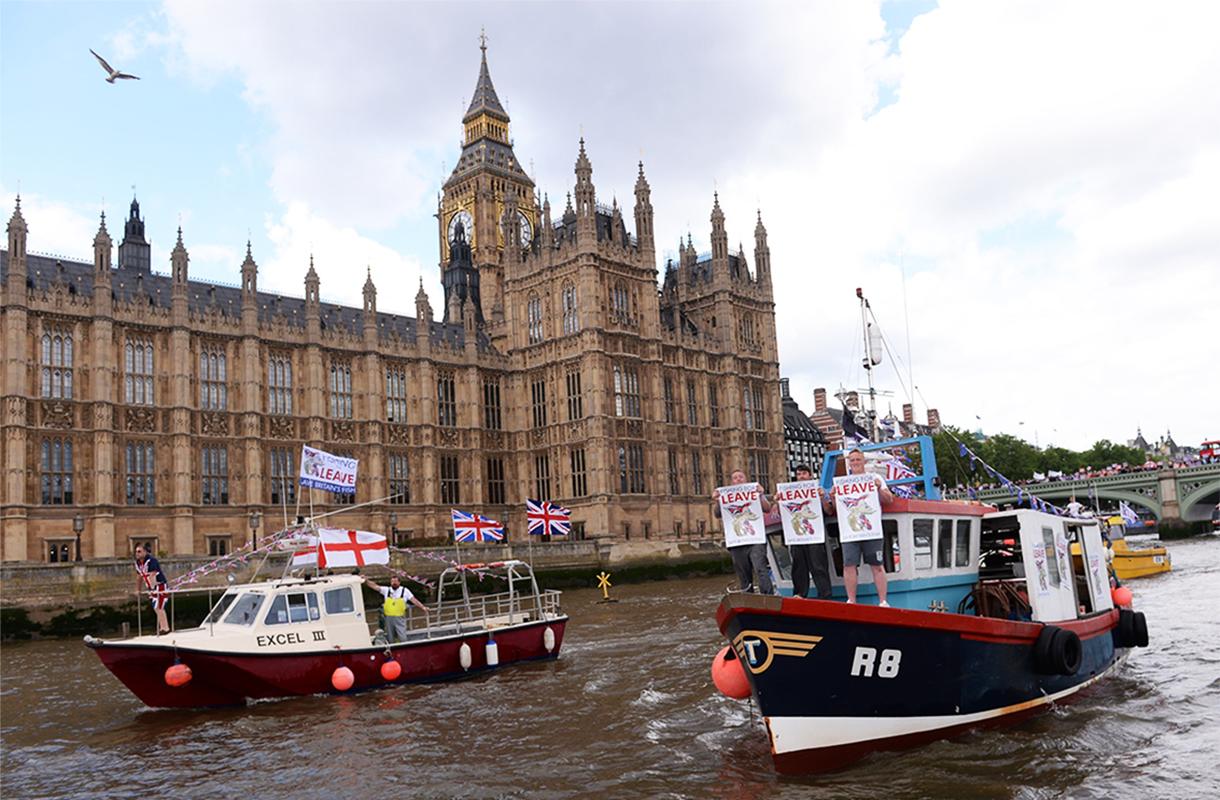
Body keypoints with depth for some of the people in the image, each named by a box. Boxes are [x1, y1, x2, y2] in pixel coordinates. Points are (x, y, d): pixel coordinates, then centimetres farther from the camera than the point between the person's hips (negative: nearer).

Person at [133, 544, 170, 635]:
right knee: (157, 608, 12)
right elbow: (139, 577, 18)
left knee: (158, 608, -12)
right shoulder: (138, 563, 8)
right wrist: (138, 590, 19)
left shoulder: (151, 561, -20)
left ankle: (165, 628, -8)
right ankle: (163, 627, 19)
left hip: (160, 586, -9)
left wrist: (152, 588, -36)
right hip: (152, 588, 9)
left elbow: (152, 575, -29)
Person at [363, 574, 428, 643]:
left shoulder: (405, 590, 0)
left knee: (403, 638, -7)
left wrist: (423, 607, -10)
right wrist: (366, 581, -13)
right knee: (390, 639, 12)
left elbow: (414, 600, -2)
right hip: (389, 618, 3)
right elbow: (374, 586, 1)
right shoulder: (386, 590, 6)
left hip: (400, 618, -2)